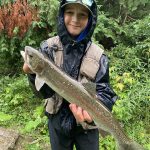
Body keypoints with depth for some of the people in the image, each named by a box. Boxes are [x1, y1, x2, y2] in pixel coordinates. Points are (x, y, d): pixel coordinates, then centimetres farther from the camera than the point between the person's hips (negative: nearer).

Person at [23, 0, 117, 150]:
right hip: (57, 122, 1)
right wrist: (34, 73, -32)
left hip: (86, 126, 0)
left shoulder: (98, 55, -12)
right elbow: (46, 91, -13)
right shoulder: (49, 47, -10)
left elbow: (104, 92, -12)